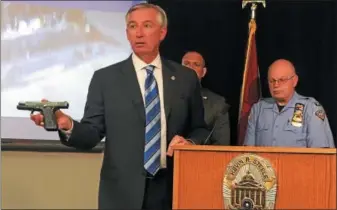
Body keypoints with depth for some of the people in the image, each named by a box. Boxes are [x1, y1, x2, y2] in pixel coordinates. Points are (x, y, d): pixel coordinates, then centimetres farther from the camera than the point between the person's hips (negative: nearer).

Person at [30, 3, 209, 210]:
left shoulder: (186, 77, 5)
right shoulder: (105, 78, 0)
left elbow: (200, 129, 11)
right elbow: (92, 133, -3)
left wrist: (190, 142, -9)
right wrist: (68, 125, -22)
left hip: (173, 189, 2)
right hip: (123, 192, -1)